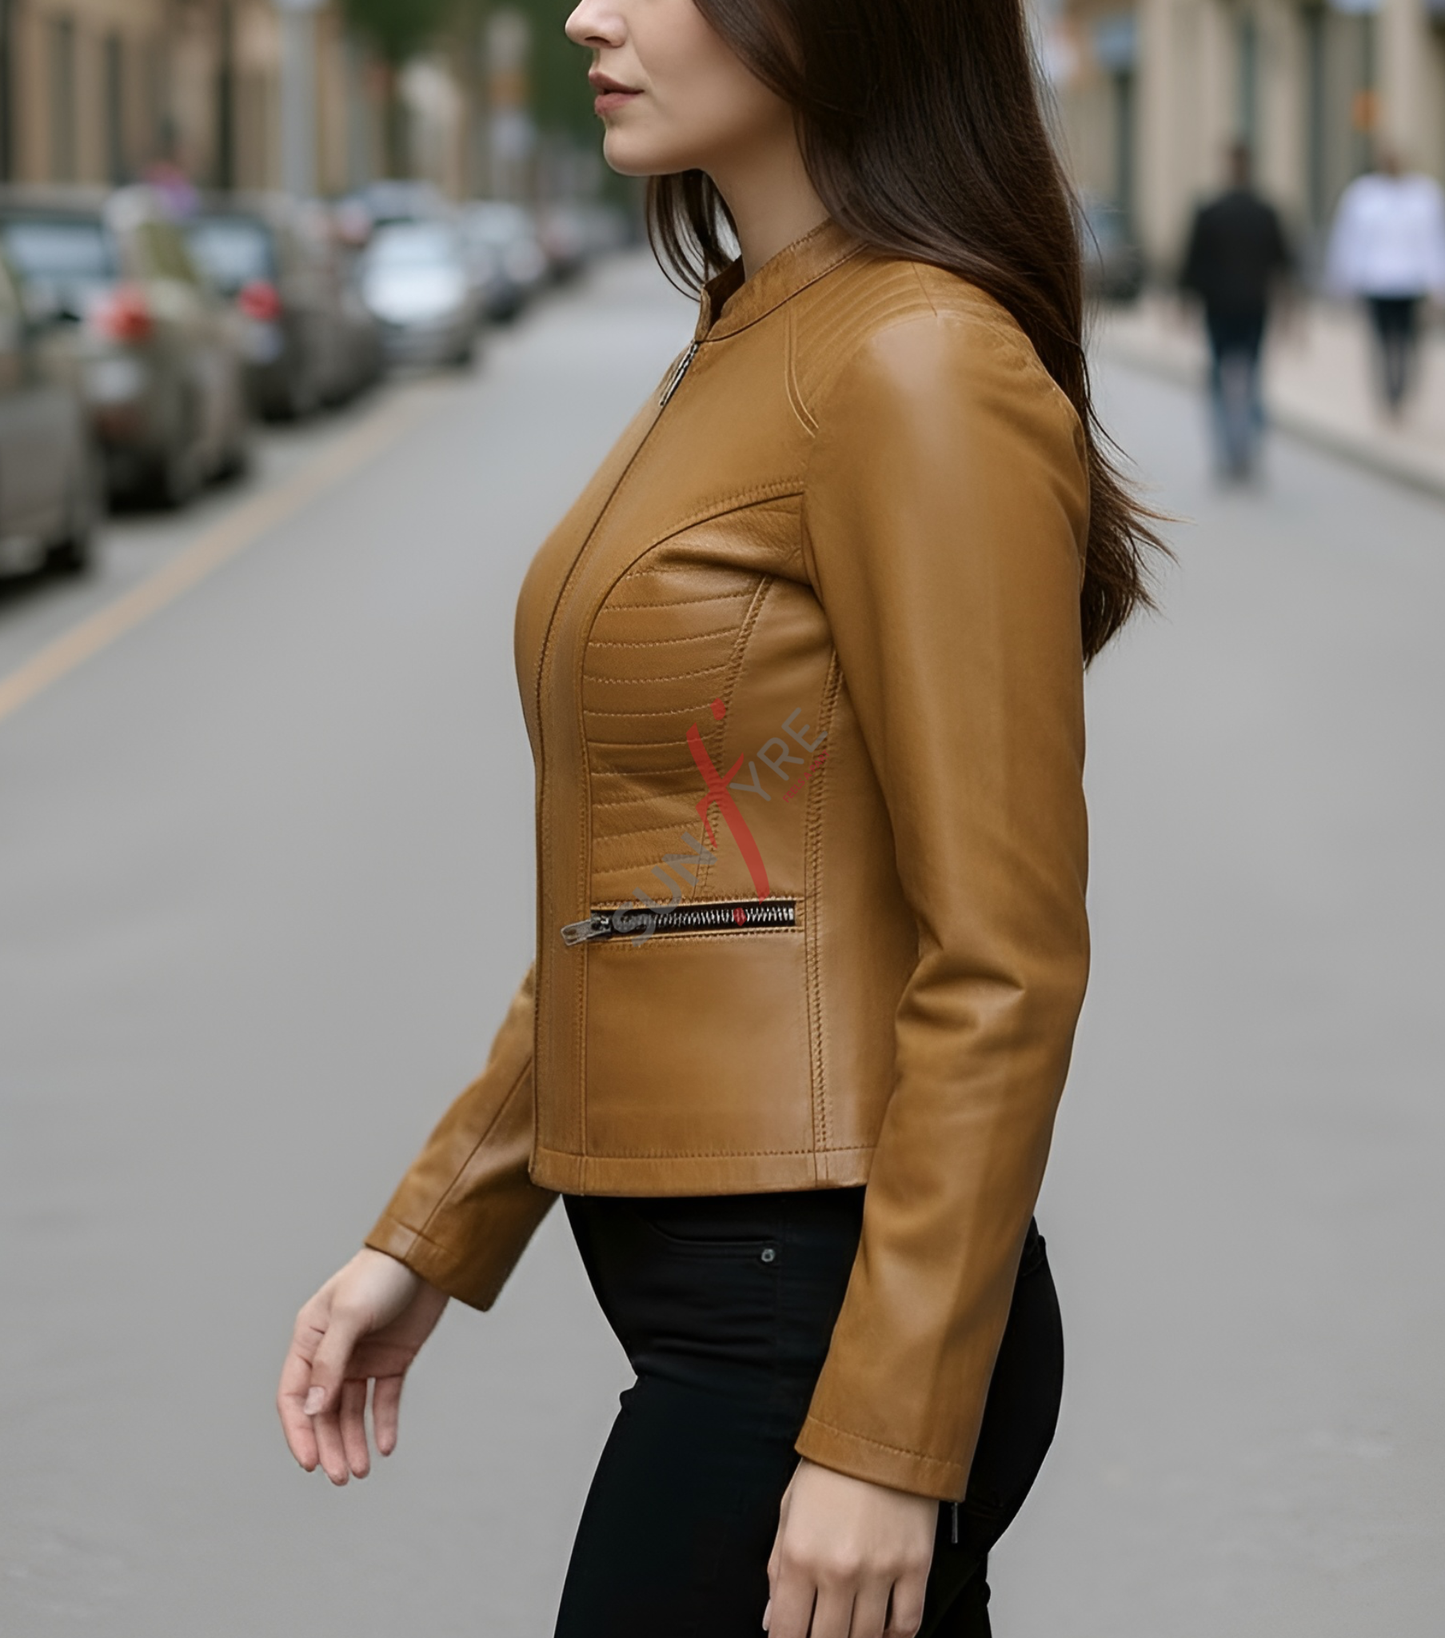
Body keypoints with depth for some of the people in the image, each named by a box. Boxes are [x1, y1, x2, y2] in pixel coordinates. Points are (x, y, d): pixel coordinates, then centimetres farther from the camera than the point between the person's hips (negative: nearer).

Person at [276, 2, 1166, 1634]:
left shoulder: (923, 365, -16)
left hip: (818, 1321, -9)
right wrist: (428, 1236, 17)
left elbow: (1005, 958, -19)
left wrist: (887, 1437, -19)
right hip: (719, 1295, 9)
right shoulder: (742, 354, 13)